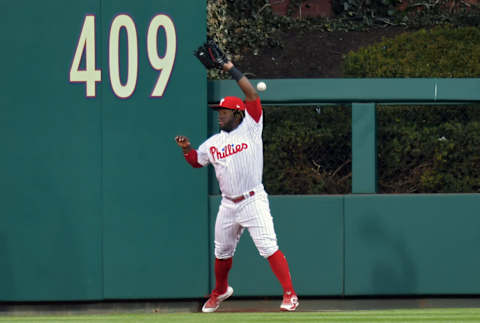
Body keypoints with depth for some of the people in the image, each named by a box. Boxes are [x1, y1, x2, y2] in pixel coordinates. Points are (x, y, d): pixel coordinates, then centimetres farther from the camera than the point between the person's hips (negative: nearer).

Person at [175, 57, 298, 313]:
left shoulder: (250, 129, -1)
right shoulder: (213, 143, 13)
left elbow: (252, 95, -9)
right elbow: (196, 161, 23)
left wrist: (233, 70, -9)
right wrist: (186, 149, 3)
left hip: (253, 201, -6)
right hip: (228, 205, 6)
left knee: (269, 248, -15)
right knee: (222, 252, 17)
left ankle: (289, 294, -14)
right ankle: (220, 291, 39)